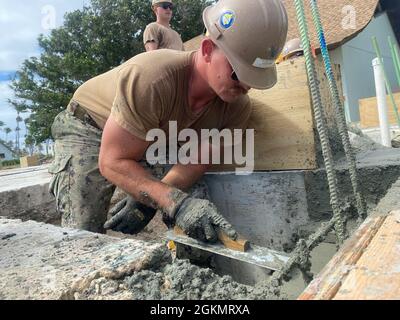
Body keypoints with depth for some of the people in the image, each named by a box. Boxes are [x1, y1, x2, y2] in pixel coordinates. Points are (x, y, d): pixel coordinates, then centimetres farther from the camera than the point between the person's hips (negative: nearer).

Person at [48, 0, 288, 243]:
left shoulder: (237, 108, -22)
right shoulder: (152, 78, -40)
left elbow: (195, 162, -18)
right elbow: (113, 162, -35)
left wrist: (146, 204, -30)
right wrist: (177, 203, -46)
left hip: (153, 138, 5)